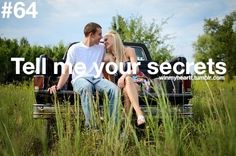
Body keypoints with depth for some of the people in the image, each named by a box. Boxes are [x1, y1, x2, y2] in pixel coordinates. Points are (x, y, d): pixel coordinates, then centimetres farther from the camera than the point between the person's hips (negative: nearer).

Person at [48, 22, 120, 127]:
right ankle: (89, 123, -40)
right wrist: (58, 87, -8)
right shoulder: (75, 48, 9)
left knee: (114, 89, -28)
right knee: (86, 87, -41)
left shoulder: (101, 48, 19)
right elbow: (66, 70, 6)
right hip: (80, 79, -3)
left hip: (97, 79, 3)